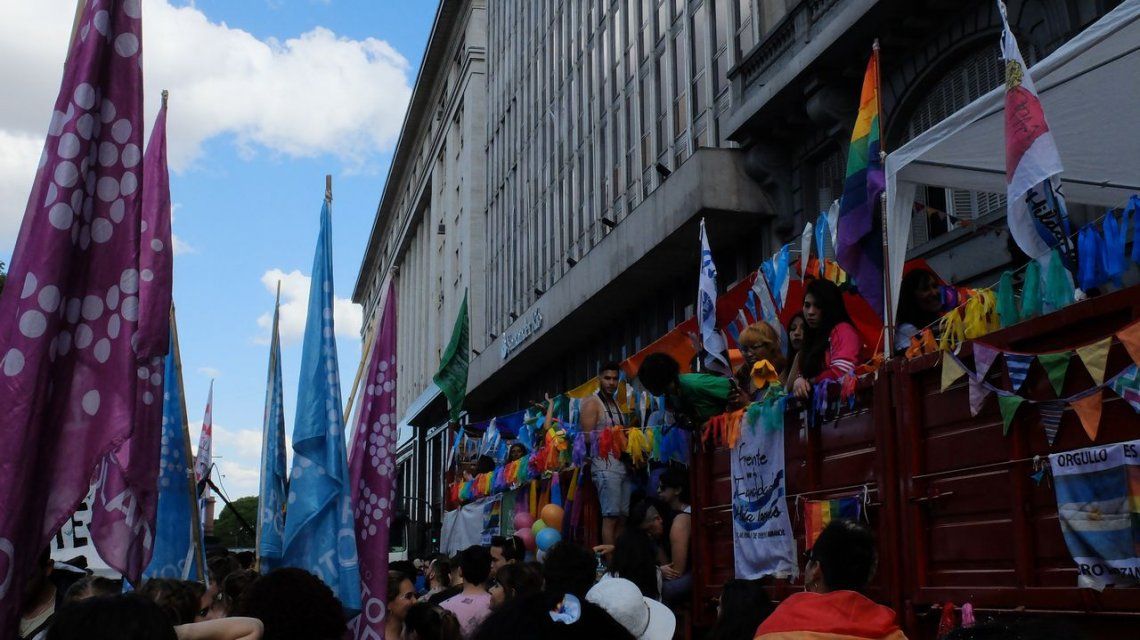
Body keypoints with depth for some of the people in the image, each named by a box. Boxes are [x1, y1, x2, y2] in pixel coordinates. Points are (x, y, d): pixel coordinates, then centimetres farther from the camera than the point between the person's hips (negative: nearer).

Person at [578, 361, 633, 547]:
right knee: (611, 516, -12)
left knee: (622, 517, 3)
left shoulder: (616, 403, 21)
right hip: (605, 464, -8)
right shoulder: (592, 403, -2)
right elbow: (588, 437, -10)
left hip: (622, 464, 8)